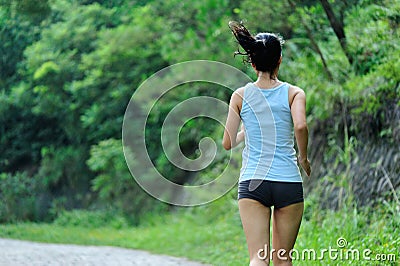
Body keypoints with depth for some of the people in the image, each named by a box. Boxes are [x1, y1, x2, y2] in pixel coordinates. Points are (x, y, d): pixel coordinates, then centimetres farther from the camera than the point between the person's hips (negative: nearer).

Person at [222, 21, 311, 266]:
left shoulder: (240, 96, 5)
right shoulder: (294, 93, 0)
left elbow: (228, 143, 5)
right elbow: (300, 126, -18)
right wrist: (303, 157, -1)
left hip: (252, 182, 0)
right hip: (288, 182, 0)